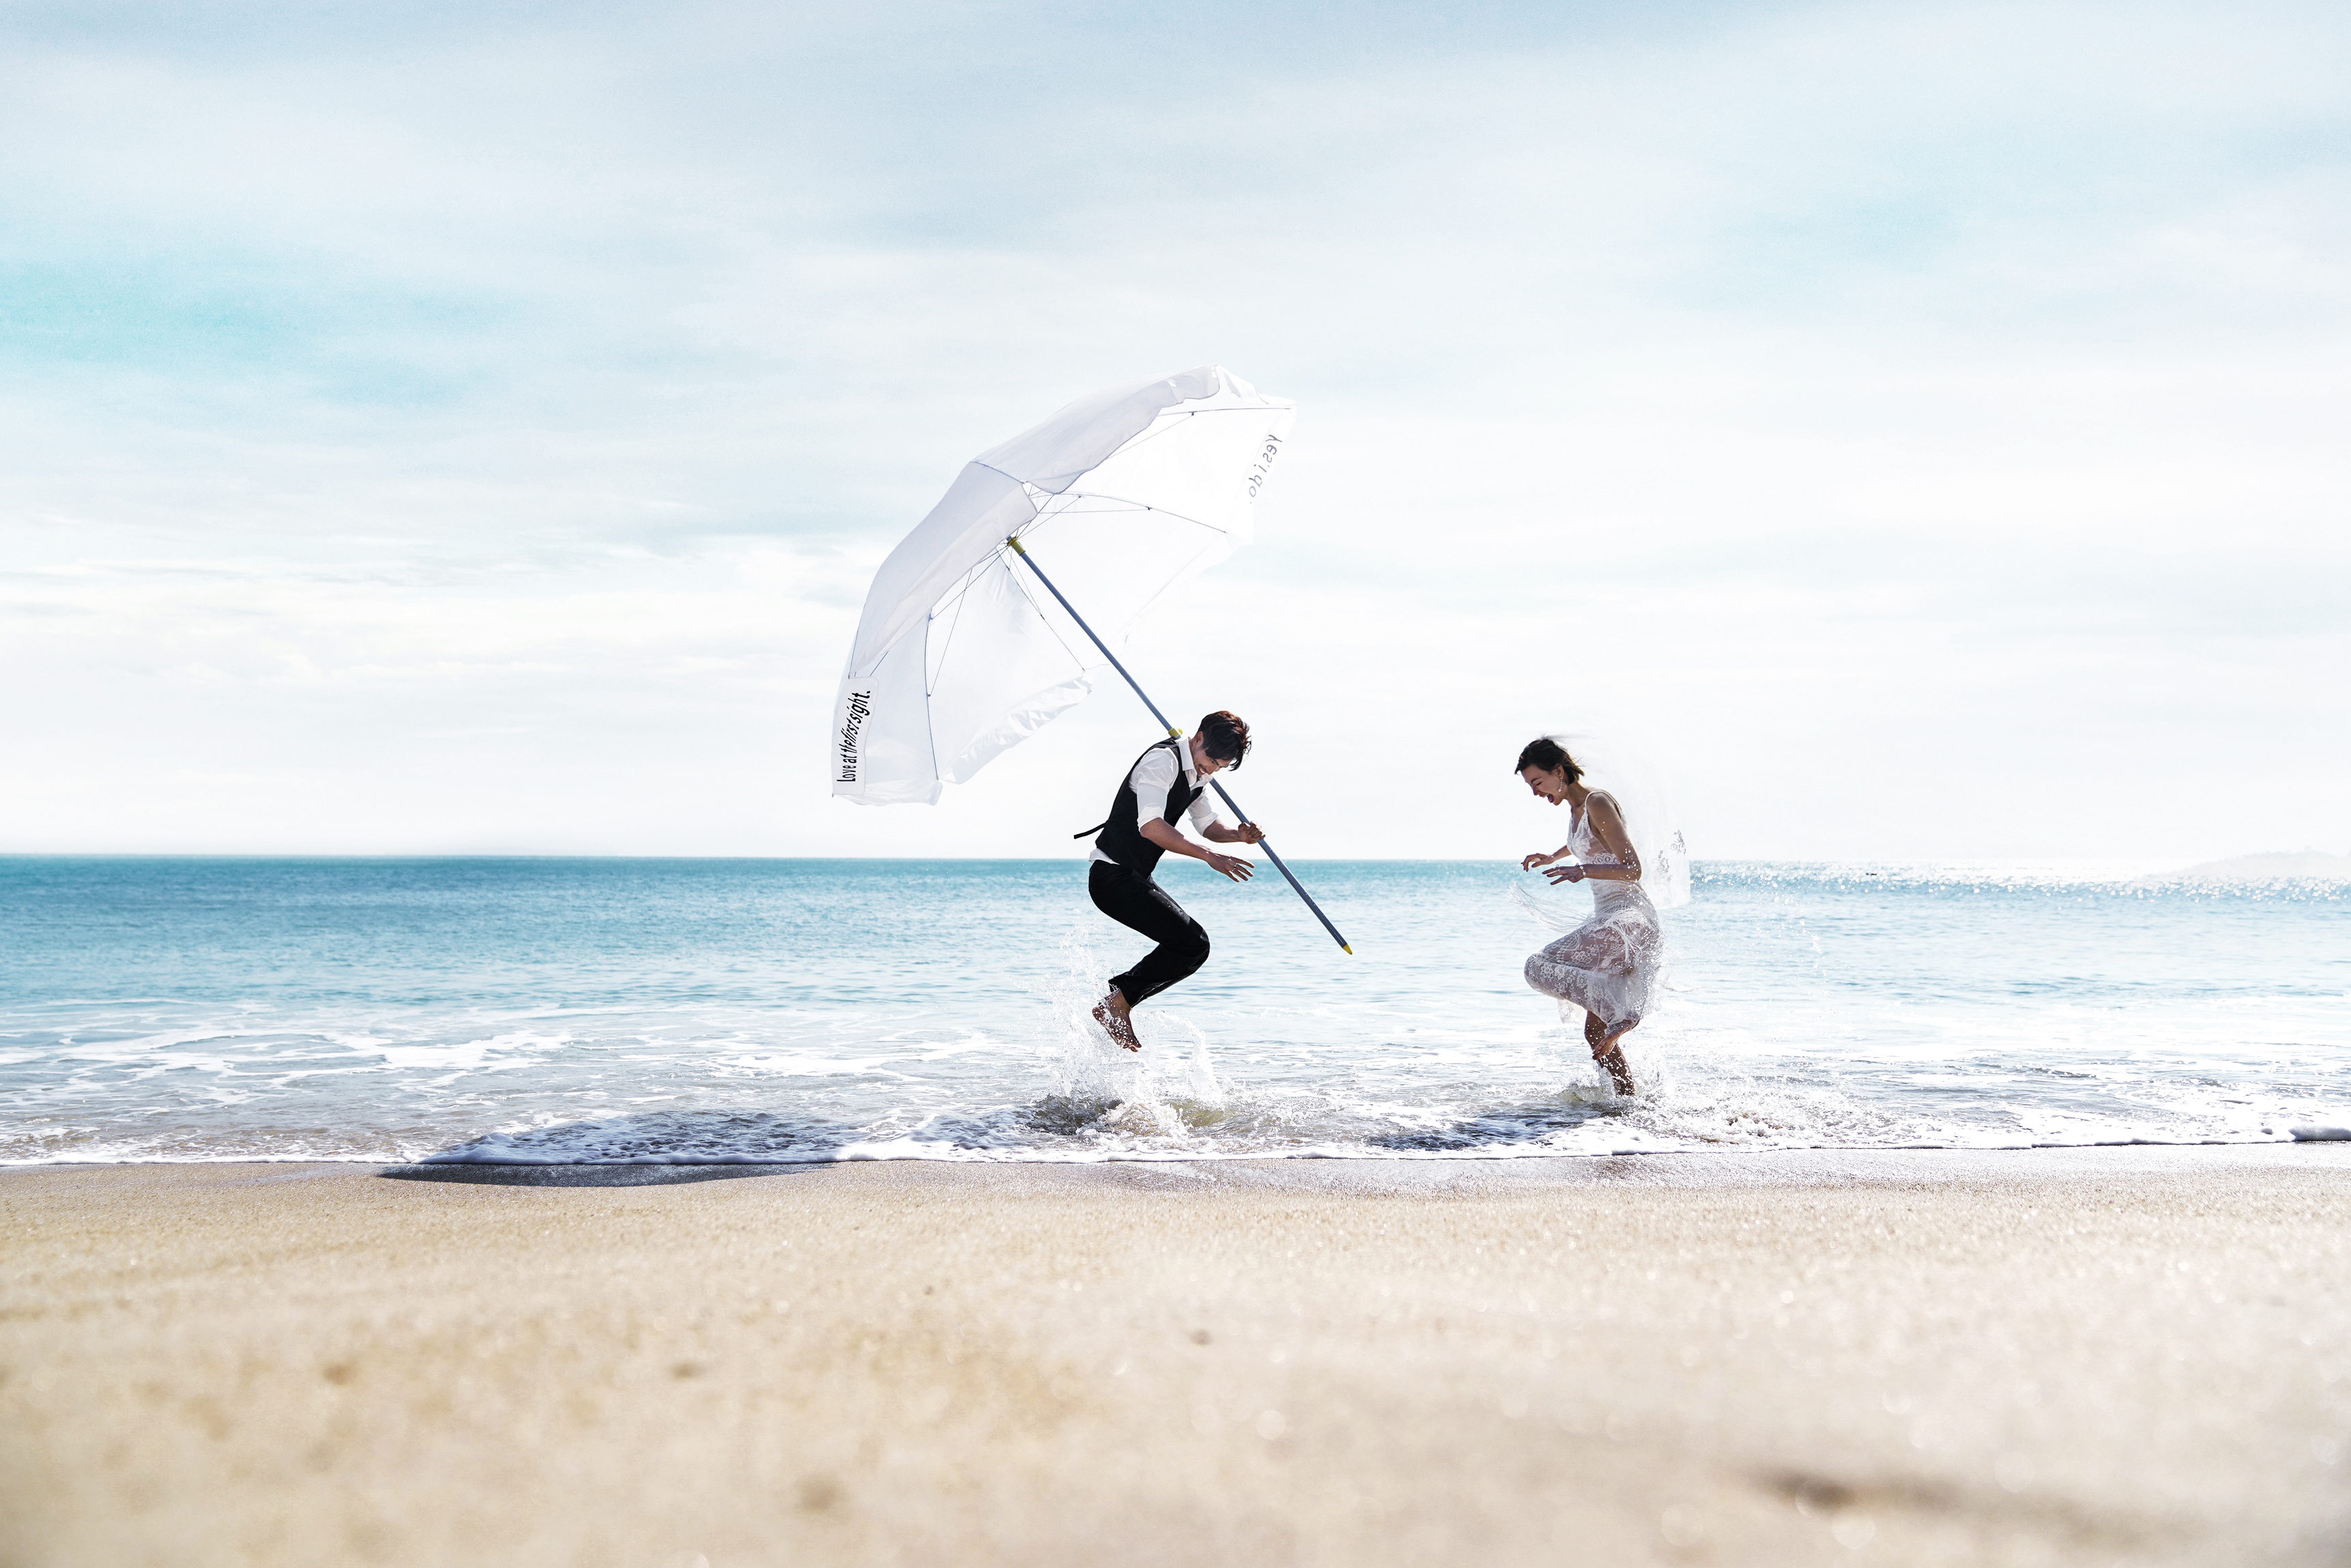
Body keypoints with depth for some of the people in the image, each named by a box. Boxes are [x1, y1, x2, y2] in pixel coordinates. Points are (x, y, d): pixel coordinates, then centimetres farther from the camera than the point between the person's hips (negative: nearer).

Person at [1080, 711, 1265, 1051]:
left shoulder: (1197, 773, 11)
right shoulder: (1163, 761, -20)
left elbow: (1208, 825, 24)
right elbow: (1151, 826, -32)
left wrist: (1240, 835, 4)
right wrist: (1209, 856, -34)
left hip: (1135, 877, 10)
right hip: (1113, 877, -10)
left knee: (1194, 947, 12)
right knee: (1191, 943, -16)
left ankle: (1119, 998, 17)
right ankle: (1117, 1005, -7)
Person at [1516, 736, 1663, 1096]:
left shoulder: (1598, 802, -11)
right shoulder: (1576, 809, 16)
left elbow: (1632, 869, -18)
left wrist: (1582, 870, -30)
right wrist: (1553, 857, 34)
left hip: (1628, 915, -10)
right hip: (1609, 919, 10)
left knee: (1540, 968, -21)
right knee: (1595, 1033, 8)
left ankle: (1620, 1012, -25)